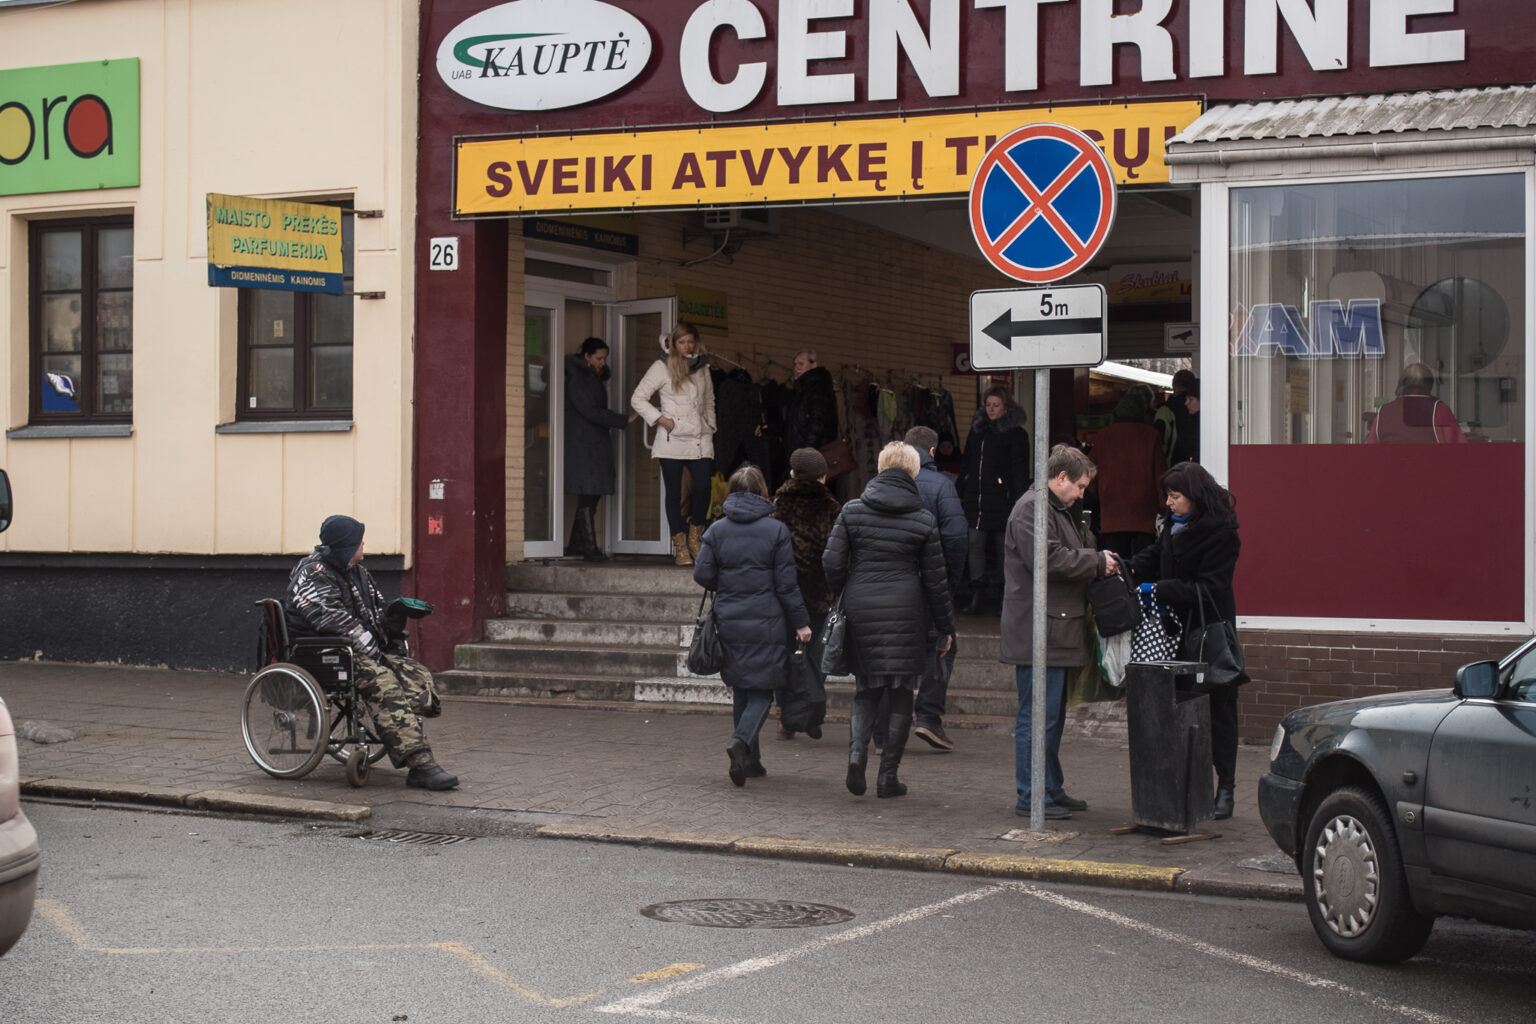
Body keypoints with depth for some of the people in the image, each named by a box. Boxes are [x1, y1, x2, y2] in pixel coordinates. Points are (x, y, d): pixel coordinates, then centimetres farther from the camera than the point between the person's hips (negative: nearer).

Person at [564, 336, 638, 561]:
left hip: (597, 442, 10)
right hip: (582, 444, -10)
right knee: (587, 494, -11)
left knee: (592, 495, 8)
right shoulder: (576, 379, -11)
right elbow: (591, 411, -17)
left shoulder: (595, 378, 19)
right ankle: (589, 547, -12)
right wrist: (624, 420, -17)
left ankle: (576, 544, 14)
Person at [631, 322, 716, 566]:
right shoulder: (662, 367, 0)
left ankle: (695, 536, 8)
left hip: (700, 440, 3)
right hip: (672, 439, -3)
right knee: (674, 493, -1)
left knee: (703, 488, -12)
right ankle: (680, 545, 6)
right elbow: (638, 399, 0)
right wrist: (661, 420, -7)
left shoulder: (702, 367, 15)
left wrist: (710, 427, 15)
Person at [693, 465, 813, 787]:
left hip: (729, 623, 3)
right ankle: (741, 741, -22)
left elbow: (702, 574, 0)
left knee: (741, 688, 14)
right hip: (767, 624, -3)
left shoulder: (717, 530, 1)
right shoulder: (776, 530, -6)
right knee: (763, 689, 2)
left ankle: (750, 758, 18)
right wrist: (800, 622, 1)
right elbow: (786, 583, -6)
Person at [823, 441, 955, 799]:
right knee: (901, 693, 7)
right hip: (905, 609, -2)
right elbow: (935, 579, 1)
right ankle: (888, 775, 6)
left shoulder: (852, 511, 2)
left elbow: (832, 562, -2)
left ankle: (857, 751, -11)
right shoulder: (924, 520, -1)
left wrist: (844, 596, 15)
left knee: (866, 688, 14)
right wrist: (945, 628, 9)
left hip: (860, 608, 2)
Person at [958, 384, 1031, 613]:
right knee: (975, 544, -6)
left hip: (1001, 499, -4)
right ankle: (978, 592, -8)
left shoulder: (1016, 434, -2)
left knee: (1000, 547, 3)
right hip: (975, 498, 4)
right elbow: (967, 464, 21)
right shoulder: (977, 429, 15)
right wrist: (960, 493, 18)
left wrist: (1020, 500, -15)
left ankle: (998, 590, 12)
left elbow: (1020, 470, -7)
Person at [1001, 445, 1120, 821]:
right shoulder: (1032, 508, -12)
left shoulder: (1057, 509, 23)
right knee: (1038, 716, -8)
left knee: (1052, 716, 16)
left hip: (1055, 633, 11)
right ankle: (1031, 797, -4)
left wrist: (1097, 564, 12)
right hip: (1037, 633, -11)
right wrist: (1097, 562, -12)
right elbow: (1047, 560, -22)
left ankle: (1052, 790, 23)